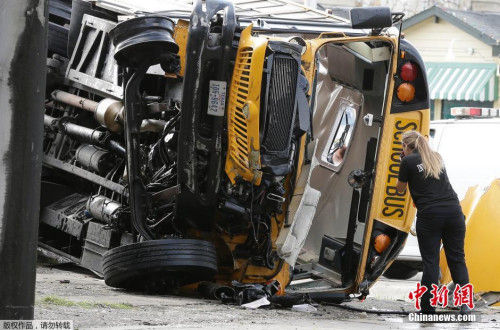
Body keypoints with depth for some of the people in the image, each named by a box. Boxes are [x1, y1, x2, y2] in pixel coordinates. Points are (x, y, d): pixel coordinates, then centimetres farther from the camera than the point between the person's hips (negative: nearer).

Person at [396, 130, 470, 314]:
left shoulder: (408, 161, 2)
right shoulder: (437, 157, 19)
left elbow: (400, 189, 12)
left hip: (429, 215, -4)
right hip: (453, 211, 4)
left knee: (430, 262, -1)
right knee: (457, 258, 6)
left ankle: (427, 309, 1)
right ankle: (465, 304, -1)